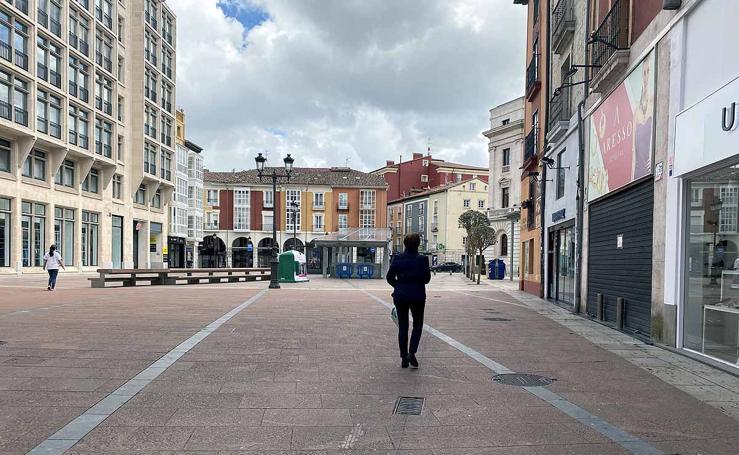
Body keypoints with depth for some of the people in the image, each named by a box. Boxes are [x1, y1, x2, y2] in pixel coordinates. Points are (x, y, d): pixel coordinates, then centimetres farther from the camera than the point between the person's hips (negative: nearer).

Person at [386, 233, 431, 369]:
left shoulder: (397, 258, -3)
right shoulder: (422, 259, -10)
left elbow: (390, 277, -1)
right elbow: (427, 278, -5)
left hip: (400, 296, 2)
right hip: (417, 296, -2)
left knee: (402, 326, 11)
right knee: (418, 325, 13)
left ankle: (404, 358, 13)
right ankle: (412, 352, -5)